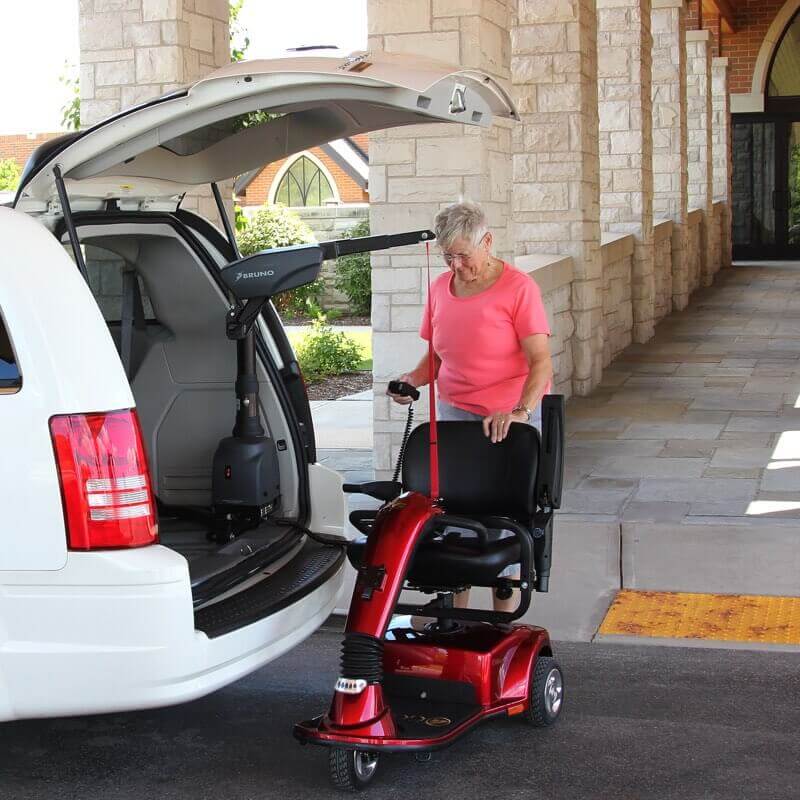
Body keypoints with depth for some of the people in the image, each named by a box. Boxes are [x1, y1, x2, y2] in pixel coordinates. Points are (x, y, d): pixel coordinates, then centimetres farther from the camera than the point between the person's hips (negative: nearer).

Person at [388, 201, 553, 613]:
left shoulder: (518, 287, -9)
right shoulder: (440, 288, 9)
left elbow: (541, 362, -15)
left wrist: (519, 412, -29)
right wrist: (414, 379, -3)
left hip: (510, 420, -4)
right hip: (453, 415, 5)